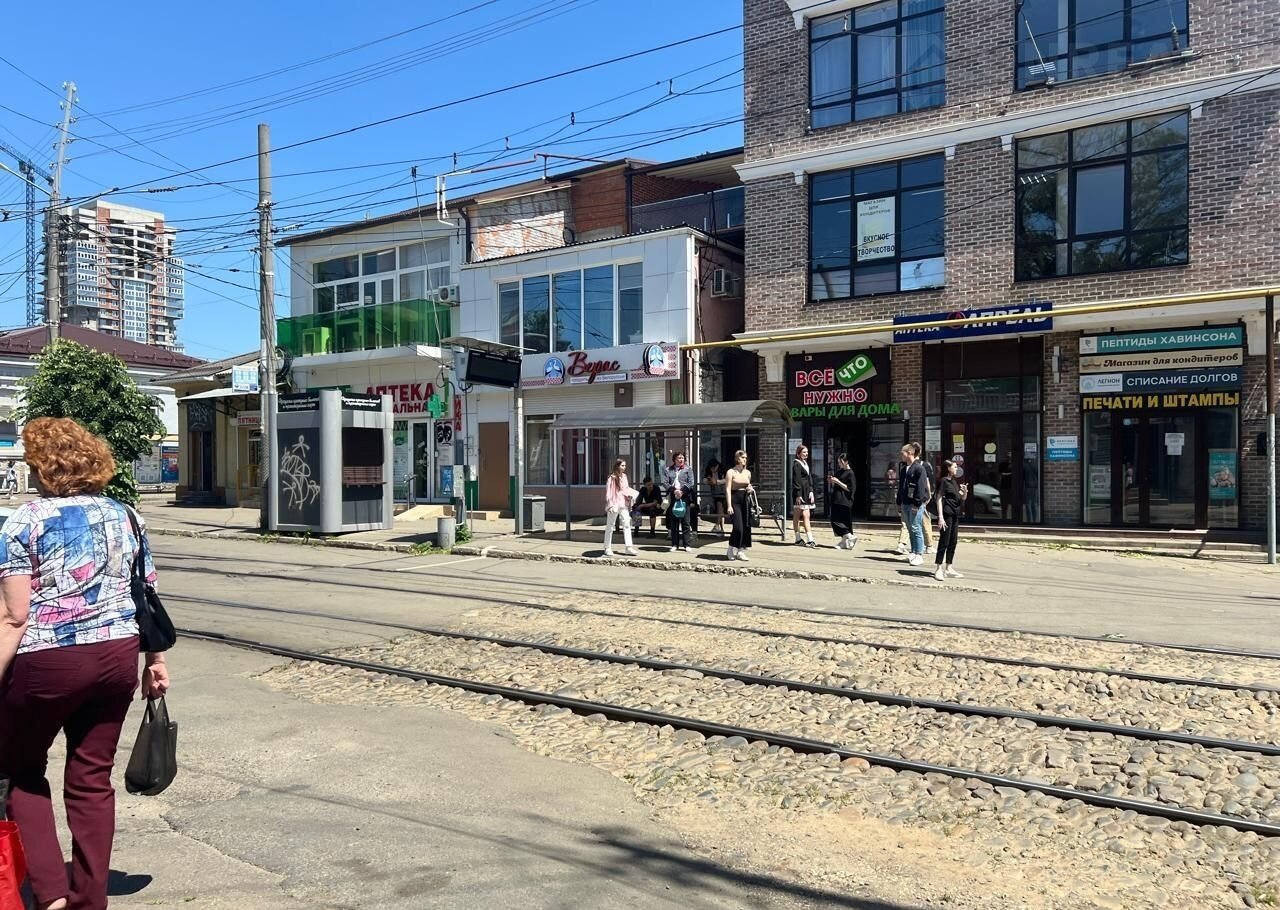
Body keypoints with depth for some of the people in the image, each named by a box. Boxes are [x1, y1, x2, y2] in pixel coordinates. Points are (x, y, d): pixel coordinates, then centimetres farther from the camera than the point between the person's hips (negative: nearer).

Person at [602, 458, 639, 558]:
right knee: (610, 526, 5)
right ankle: (607, 548, 13)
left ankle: (629, 547, 0)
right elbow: (609, 492, -13)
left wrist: (632, 493, -3)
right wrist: (611, 505, -17)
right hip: (615, 505, -6)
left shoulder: (624, 476, 9)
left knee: (627, 524, 0)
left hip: (624, 504, 6)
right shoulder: (612, 478, -12)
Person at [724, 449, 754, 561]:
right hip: (735, 500, -6)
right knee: (738, 527, -12)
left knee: (746, 527, 2)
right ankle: (732, 550, 6)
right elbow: (728, 489, -9)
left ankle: (741, 551, 11)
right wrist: (729, 505, -17)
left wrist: (751, 490, 0)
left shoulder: (748, 473, 13)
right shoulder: (730, 472, -4)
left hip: (746, 500, 6)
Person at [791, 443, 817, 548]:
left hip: (806, 492, 9)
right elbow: (796, 480, -16)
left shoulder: (805, 463, 16)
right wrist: (798, 495, -20)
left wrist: (811, 491, 10)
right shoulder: (796, 464, -11)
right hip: (800, 493, -9)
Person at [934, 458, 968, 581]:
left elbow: (963, 498, 20)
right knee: (944, 542, -7)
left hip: (955, 515, 8)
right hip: (946, 514, -8)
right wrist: (940, 517, -19)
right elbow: (939, 499, -12)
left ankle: (949, 569, 15)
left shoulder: (954, 482, 16)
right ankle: (939, 570, -4)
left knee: (953, 542, 9)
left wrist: (965, 491, -3)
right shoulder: (944, 481, -7)